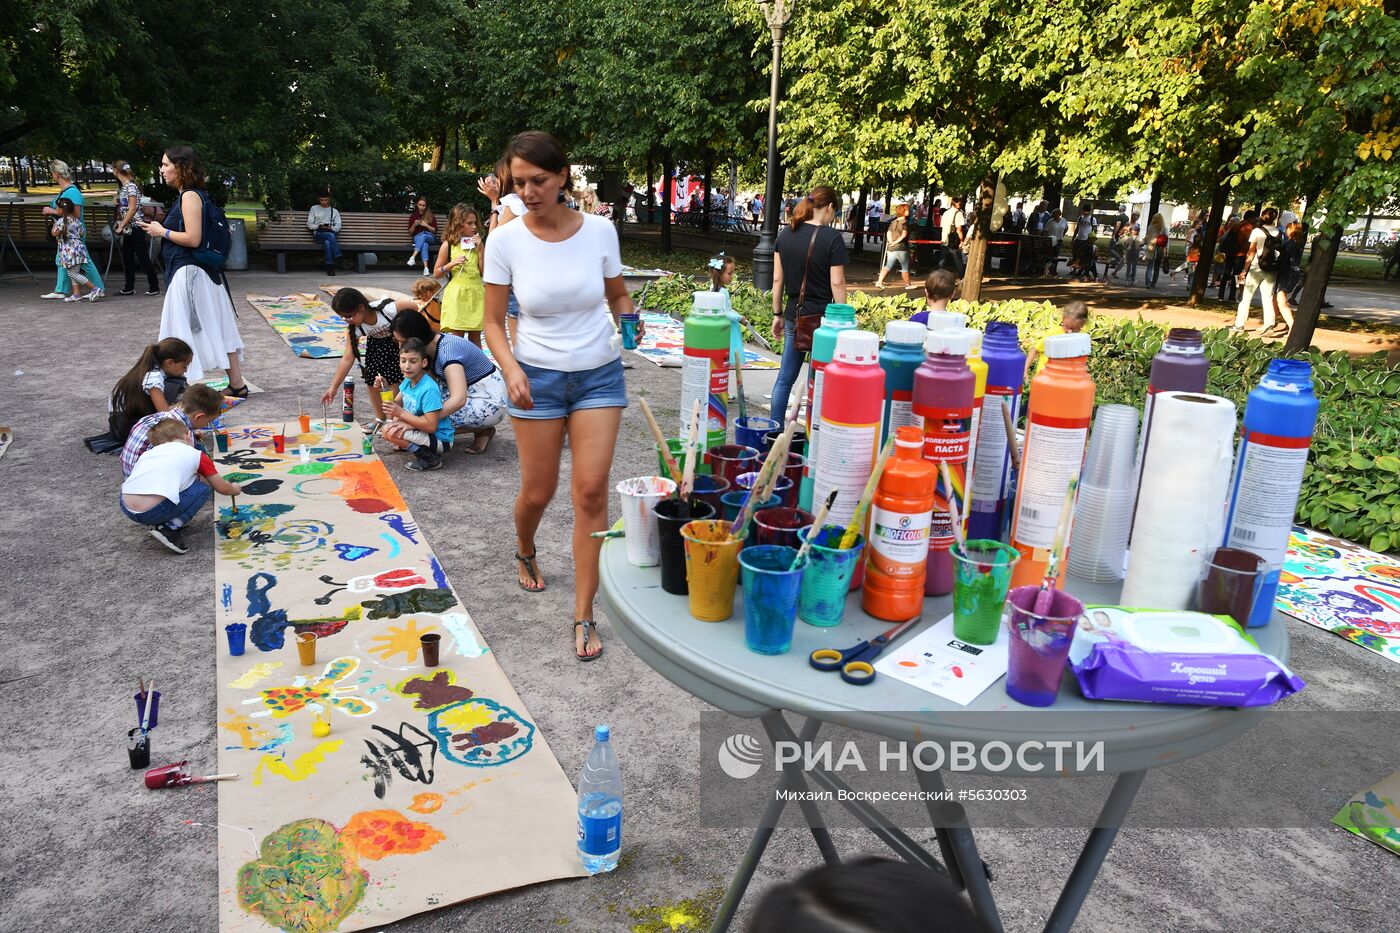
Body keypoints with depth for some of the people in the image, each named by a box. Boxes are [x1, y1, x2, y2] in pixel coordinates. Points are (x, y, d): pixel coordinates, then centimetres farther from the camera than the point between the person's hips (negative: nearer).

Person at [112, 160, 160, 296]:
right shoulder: (124, 187, 13)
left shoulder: (131, 186, -13)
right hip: (129, 228, 9)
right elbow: (123, 209, 17)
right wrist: (120, 224, 9)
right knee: (127, 257, 10)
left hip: (136, 226, -9)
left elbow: (133, 209, -18)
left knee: (143, 257, -5)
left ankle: (154, 287, 0)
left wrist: (122, 226, -16)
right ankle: (129, 288, 16)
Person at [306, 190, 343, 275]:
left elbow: (338, 226, 10)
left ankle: (329, 266, -39)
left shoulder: (334, 211, 22)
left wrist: (330, 228, -11)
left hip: (331, 233, 1)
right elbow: (309, 224, 11)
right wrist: (319, 226, -7)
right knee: (330, 235, -37)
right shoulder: (314, 208, 19)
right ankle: (337, 257, -39)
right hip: (318, 234, -1)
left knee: (327, 242, -37)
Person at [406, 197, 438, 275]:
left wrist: (426, 225, -9)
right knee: (424, 244, -38)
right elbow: (410, 233, 13)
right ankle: (426, 267, -54)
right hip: (417, 238, 0)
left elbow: (434, 230, 8)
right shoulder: (413, 216, 14)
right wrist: (414, 225, -6)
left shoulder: (431, 216, 13)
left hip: (430, 237, 0)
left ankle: (413, 257, -50)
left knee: (423, 236, -39)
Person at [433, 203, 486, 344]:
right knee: (458, 336, -3)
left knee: (475, 336, 7)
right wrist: (453, 263, -13)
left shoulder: (476, 243, 9)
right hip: (457, 294, -3)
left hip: (476, 293, 3)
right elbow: (436, 272, 3)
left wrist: (479, 249, -5)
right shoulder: (448, 244, 0)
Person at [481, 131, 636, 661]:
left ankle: (584, 617, 5)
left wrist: (627, 317, -15)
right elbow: (493, 323, -4)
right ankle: (525, 553, 48)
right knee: (537, 492, 9)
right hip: (537, 378, 0)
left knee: (591, 491, -7)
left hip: (599, 375, 0)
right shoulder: (505, 241, -10)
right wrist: (510, 369, -22)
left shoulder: (600, 231, -8)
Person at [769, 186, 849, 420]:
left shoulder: (785, 234, 5)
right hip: (822, 318, -5)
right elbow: (837, 283, -11)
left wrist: (777, 315, 15)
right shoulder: (832, 238, -11)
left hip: (793, 316, 5)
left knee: (785, 377, 13)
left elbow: (777, 279, 8)